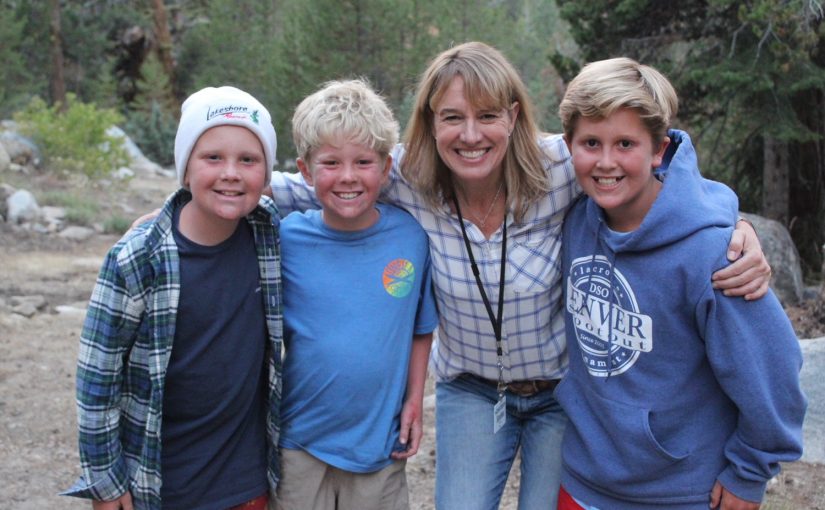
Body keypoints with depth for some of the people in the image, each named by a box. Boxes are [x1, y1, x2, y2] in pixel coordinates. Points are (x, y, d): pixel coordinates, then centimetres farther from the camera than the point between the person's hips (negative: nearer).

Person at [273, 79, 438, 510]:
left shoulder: (410, 236, -7)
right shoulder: (285, 239, -11)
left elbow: (421, 327, 5)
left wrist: (415, 400, 1)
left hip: (382, 442, 1)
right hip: (299, 443, -1)